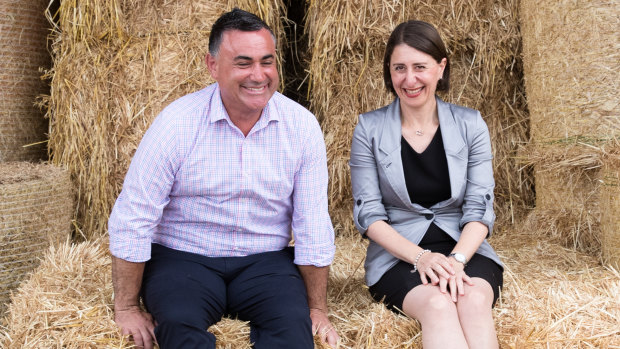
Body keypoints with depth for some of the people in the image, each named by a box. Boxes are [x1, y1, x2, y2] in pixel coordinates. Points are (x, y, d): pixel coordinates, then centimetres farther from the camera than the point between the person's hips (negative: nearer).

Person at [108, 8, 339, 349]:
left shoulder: (302, 125, -6)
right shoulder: (177, 123, -13)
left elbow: (313, 225, -1)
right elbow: (131, 221, -9)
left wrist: (317, 309, 2)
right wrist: (126, 308, -5)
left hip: (266, 261, 2)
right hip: (182, 258, -2)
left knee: (293, 320, -27)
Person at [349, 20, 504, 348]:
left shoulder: (470, 124, 4)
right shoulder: (369, 128, 0)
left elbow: (480, 208, -1)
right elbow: (367, 213, -3)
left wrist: (456, 260, -19)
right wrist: (420, 257, -17)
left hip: (464, 248, 2)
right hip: (398, 254, -1)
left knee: (475, 299, -32)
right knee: (438, 305, -34)